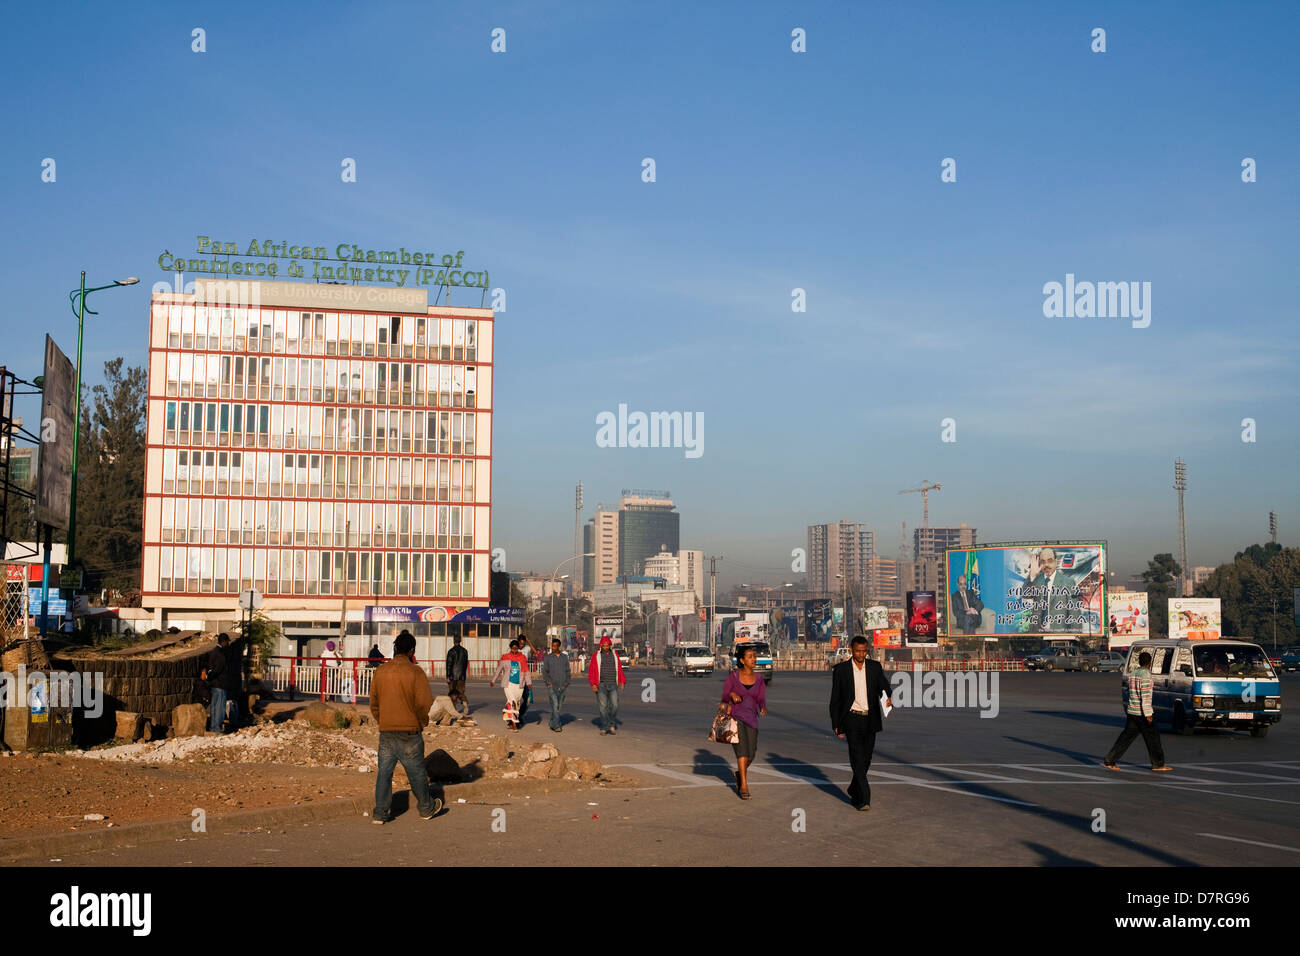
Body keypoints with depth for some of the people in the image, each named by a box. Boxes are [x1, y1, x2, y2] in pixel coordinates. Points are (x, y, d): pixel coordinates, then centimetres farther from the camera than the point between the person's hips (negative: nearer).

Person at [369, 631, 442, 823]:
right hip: (409, 732, -4)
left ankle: (380, 813, 8)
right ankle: (427, 808, 24)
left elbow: (373, 701, 8)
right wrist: (422, 723, 4)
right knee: (416, 772, 10)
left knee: (384, 771, 10)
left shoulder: (380, 671, 2)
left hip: (385, 732, 4)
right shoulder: (415, 672, -12)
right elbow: (424, 703, -14)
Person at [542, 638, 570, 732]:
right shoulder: (548, 657, 2)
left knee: (559, 706, 7)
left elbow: (567, 671, 11)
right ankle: (556, 725, -16)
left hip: (562, 686, 3)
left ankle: (552, 723, 21)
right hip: (552, 686, -3)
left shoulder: (565, 657, 9)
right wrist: (548, 682, -7)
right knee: (555, 705, -14)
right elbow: (544, 671, 3)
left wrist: (566, 683, 1)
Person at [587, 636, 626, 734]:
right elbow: (591, 671, 0)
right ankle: (604, 727, 5)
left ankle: (611, 724, 7)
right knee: (603, 706, -3)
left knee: (614, 705, -10)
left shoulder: (615, 655, 9)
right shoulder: (596, 656, 1)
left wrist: (622, 682, 1)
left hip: (613, 685, 2)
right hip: (601, 685, -2)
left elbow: (619, 669, 13)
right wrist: (593, 684, -10)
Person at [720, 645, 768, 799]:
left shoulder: (759, 678, 3)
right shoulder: (733, 675, -4)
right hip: (735, 717, -3)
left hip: (751, 719, 4)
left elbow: (761, 700, 0)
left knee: (750, 754, 5)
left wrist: (763, 708, -22)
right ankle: (744, 785, -17)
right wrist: (732, 695, -22)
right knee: (742, 748, -21)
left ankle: (740, 773, 37)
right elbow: (724, 697, 0)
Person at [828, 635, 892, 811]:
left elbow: (884, 687, 1)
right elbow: (835, 699, 2)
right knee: (858, 758, -13)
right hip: (852, 719, -3)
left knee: (866, 759, 11)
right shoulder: (840, 669, -1)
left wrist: (888, 698, -24)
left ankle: (854, 792, 31)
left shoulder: (875, 667, 6)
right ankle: (864, 798, -15)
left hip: (870, 720, 3)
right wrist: (836, 725, -1)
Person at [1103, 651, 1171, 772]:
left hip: (1132, 711, 8)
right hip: (1142, 712, -8)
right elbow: (1145, 695, -19)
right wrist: (1148, 714, -19)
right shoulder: (1146, 674, -14)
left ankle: (1109, 761, 5)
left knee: (1126, 736, 9)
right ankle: (1158, 764, 15)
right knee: (1152, 737, 6)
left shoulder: (1133, 673, 11)